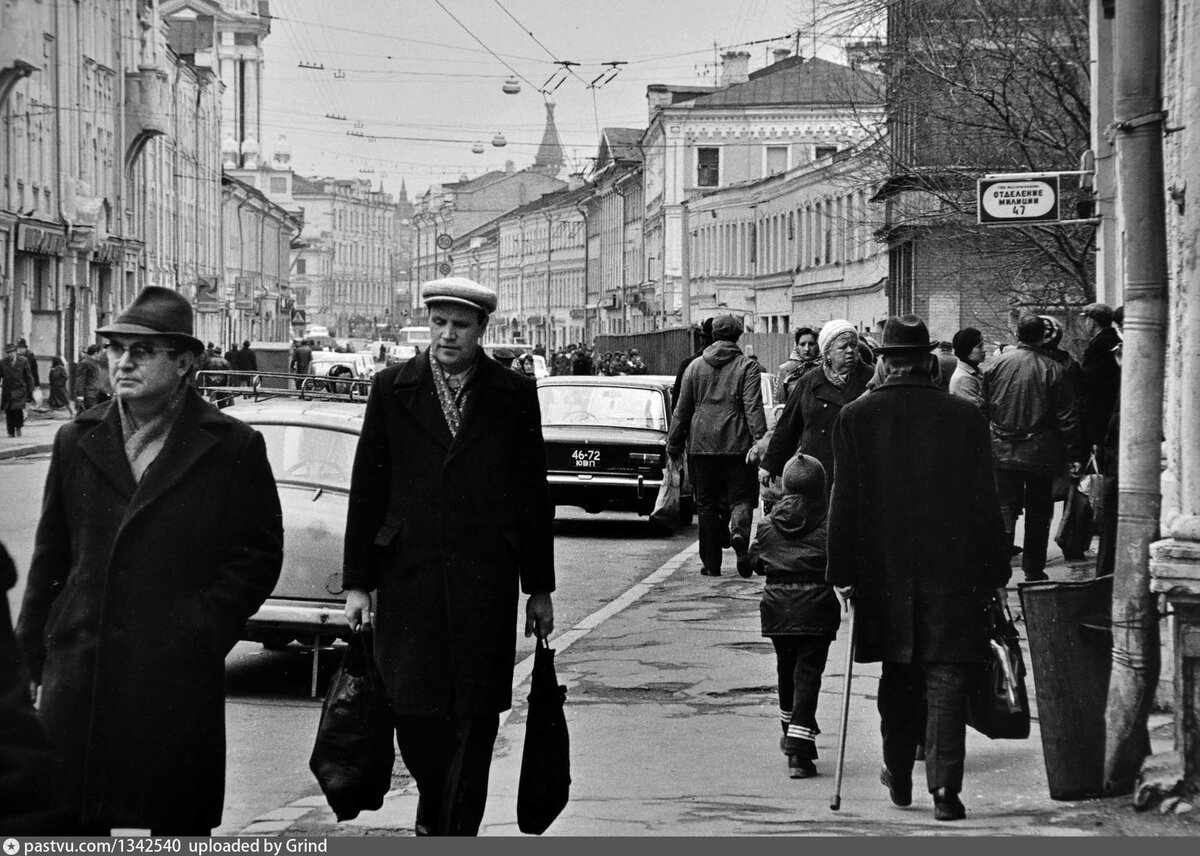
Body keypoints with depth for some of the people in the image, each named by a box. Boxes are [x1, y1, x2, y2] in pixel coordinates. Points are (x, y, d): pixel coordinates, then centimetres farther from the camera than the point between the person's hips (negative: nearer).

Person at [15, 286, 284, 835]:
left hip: (178, 678, -3)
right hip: (79, 676, 3)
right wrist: (32, 650, 7)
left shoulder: (233, 449, 0)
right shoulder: (77, 441, 10)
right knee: (71, 828, 4)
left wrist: (201, 635, -8)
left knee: (179, 826, 4)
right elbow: (50, 556, 13)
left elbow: (259, 557, 1)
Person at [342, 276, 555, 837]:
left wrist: (539, 587, 7)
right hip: (409, 576, 1)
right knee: (412, 709, 3)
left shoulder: (515, 396, 5)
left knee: (475, 717, -1)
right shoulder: (392, 390, 5)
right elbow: (366, 491, 5)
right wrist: (357, 582, 1)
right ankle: (433, 808, 29)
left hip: (486, 581, -1)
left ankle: (458, 831, 7)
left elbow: (533, 496, 8)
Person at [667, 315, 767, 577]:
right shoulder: (747, 367, -1)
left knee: (707, 503, 8)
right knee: (741, 496, 4)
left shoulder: (695, 367, 9)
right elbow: (754, 409, -10)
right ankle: (739, 532, -28)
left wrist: (674, 444, 18)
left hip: (702, 445, 3)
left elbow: (682, 410, 12)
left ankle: (711, 563, 8)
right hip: (737, 445, -3)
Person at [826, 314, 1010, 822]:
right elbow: (984, 502, 0)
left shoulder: (855, 418, -4)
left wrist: (843, 571, 4)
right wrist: (993, 573, 7)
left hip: (885, 570, 1)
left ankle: (899, 777, 27)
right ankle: (945, 788, -10)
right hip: (951, 571, -1)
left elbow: (844, 503, -3)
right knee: (945, 679, -1)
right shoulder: (966, 417, -4)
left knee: (897, 677, 17)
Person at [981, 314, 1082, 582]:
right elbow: (1066, 417, -6)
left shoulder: (998, 364, -2)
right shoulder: (1052, 369, -8)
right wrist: (1072, 455, 0)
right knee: (1038, 511, 9)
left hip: (1003, 450, 1)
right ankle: (1033, 569, 14)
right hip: (1041, 452, -1)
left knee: (1005, 502, 10)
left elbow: (984, 408, 6)